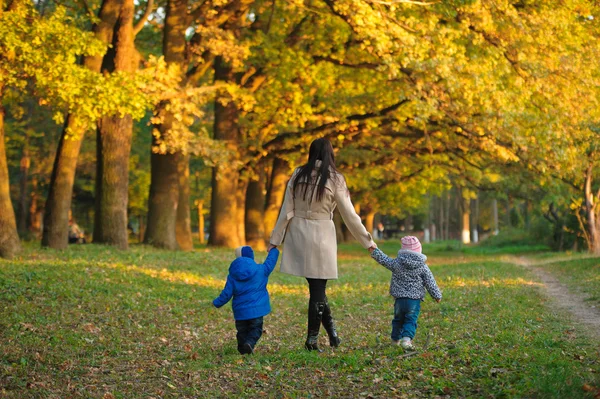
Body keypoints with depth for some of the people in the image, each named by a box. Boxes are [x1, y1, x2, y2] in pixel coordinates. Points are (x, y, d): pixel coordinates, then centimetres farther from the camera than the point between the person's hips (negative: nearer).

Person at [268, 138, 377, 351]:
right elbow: (350, 215, -4)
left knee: (316, 286, 15)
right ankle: (312, 339, 8)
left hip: (297, 234, 3)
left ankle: (331, 330, 13)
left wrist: (275, 239, 6)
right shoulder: (334, 178, -7)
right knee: (317, 289, 5)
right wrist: (367, 241, 5)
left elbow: (286, 211, 1)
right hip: (321, 235, -3)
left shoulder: (298, 174, 1)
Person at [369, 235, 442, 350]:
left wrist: (374, 251, 17)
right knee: (411, 321, -1)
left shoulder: (397, 263, -4)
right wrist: (437, 295, 10)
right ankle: (406, 338, -23)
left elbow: (384, 260, 6)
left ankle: (396, 339, 33)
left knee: (398, 320, 20)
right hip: (414, 300, -2)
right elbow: (430, 283, 0)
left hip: (399, 299, 2)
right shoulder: (422, 266, -3)